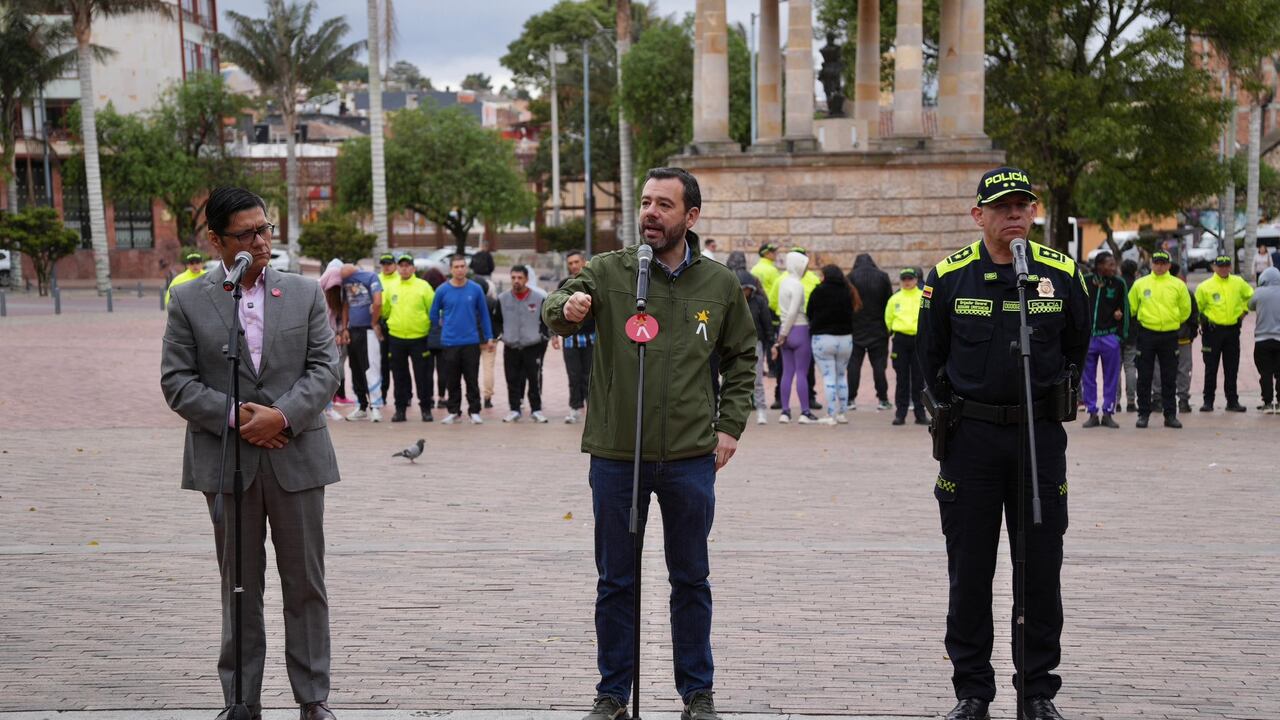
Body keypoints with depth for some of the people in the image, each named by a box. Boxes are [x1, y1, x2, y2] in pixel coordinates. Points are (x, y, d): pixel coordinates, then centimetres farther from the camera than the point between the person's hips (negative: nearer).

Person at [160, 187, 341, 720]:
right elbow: (177, 381, -2)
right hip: (226, 462, -1)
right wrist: (234, 419, -14)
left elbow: (325, 368, 0)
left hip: (296, 457, 1)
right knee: (239, 589, 8)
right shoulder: (188, 301, 2)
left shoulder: (305, 293, 5)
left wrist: (282, 415, -15)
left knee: (306, 584, 7)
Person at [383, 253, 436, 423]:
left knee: (423, 376, 1)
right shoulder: (392, 288, 8)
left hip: (419, 337, -3)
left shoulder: (423, 286, -2)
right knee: (400, 376, 8)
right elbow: (384, 310, 17)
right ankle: (400, 409, 15)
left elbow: (433, 311, -1)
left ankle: (426, 409, 10)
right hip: (396, 337, 3)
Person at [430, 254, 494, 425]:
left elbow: (484, 313, 5)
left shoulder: (475, 289, 0)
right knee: (452, 381, 8)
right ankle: (454, 412, 18)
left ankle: (475, 412, 9)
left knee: (472, 379, 2)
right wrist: (442, 327, 11)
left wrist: (489, 336, 4)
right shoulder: (442, 290, -2)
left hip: (471, 342, 0)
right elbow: (434, 313, 9)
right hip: (449, 342, 0)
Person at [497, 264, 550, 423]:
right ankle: (514, 410, 13)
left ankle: (536, 410, 10)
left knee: (535, 379, 0)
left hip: (533, 346, -2)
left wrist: (543, 335, -1)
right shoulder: (502, 299, 4)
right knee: (513, 380, 4)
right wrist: (500, 334, 6)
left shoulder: (540, 298, -3)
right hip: (510, 347, 2)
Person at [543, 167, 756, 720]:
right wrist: (567, 307, -37)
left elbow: (741, 357, 13)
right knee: (616, 582, 9)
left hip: (691, 457, 1)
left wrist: (730, 425, 5)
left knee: (691, 580, 12)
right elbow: (555, 310, -13)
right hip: (616, 456, -1)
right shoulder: (608, 272, -2)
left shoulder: (720, 285, 3)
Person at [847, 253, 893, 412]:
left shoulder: (851, 277, -5)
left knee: (853, 364, 5)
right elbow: (889, 301, 2)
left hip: (856, 329, -1)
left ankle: (851, 398, 3)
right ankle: (882, 399, 5)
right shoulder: (882, 277, 1)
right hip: (878, 330, 1)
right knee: (879, 364, 5)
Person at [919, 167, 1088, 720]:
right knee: (969, 570, 4)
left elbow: (1075, 348, 14)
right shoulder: (949, 276, -2)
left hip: (1040, 433, 1)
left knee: (1040, 570, 4)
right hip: (970, 436, 0)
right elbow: (931, 355, 10)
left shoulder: (1062, 274, 0)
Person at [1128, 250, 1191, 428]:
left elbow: (1185, 310, 13)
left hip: (1169, 336, 0)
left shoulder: (1178, 285, 3)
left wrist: (1173, 322, 12)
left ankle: (1170, 415, 11)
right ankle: (1143, 413, 10)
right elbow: (1131, 307, 10)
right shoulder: (1140, 284, 2)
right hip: (1146, 335, 0)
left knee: (1169, 378, 4)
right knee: (1144, 377, 3)